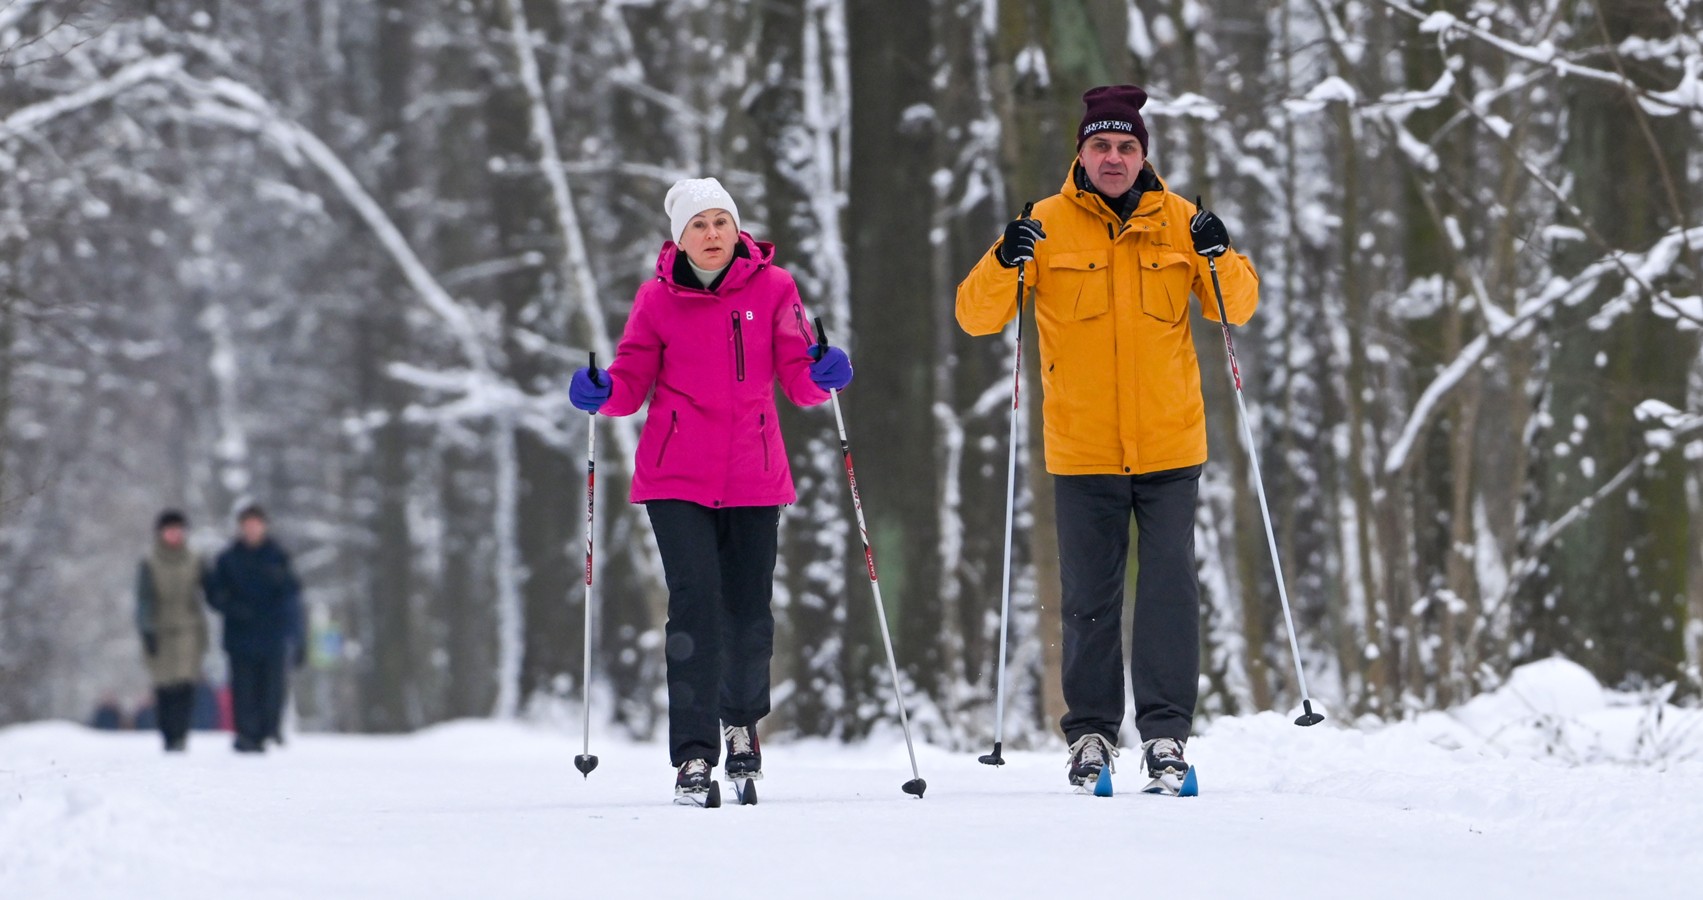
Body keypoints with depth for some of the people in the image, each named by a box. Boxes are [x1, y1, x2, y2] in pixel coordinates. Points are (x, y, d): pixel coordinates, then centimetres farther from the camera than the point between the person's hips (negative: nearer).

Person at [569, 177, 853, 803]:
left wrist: (822, 375, -22)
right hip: (677, 479, -1)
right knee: (695, 608, -12)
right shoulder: (659, 299, 1)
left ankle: (742, 722, 35)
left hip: (754, 478, 1)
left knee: (748, 612, 6)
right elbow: (633, 380, 3)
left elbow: (796, 376, -1)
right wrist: (601, 393, -17)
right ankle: (693, 755, -8)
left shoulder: (772, 288, 1)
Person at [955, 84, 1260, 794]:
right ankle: (1090, 731, 13)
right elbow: (976, 315, -2)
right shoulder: (1050, 225, 0)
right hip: (1083, 449, 0)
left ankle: (1166, 731, 1)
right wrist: (1004, 264, -21)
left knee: (1169, 589, -3)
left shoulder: (1176, 221, 4)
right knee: (1089, 597, 5)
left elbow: (1238, 308, 9)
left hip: (1169, 444, 1)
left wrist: (1219, 258, -11)